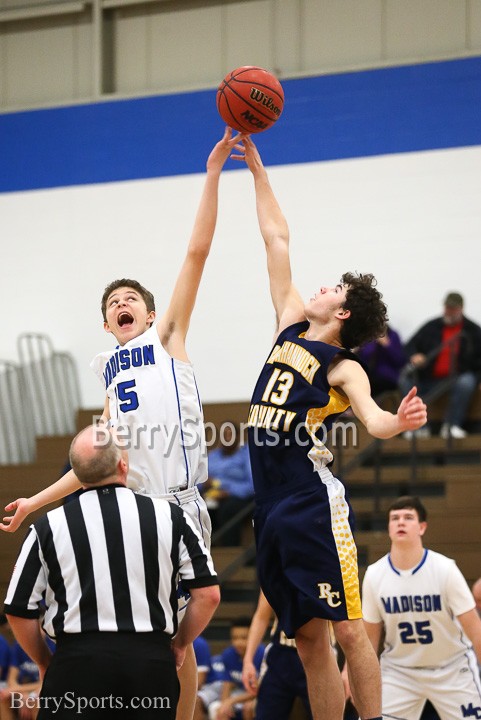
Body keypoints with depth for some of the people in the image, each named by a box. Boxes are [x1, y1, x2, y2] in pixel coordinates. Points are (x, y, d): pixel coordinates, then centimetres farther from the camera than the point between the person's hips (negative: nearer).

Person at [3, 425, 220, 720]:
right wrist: (179, 644, 17)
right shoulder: (169, 516, 3)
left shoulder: (48, 528, 3)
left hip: (78, 660, -1)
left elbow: (19, 612, 6)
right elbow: (209, 595, 2)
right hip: (152, 659, 1)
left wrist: (45, 663, 21)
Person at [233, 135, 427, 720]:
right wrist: (256, 168, 23)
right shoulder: (291, 328, 15)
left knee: (346, 627, -10)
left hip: (313, 503, -7)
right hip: (271, 507, 7)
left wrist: (398, 423, -46)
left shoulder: (343, 368, -4)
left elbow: (371, 417, -23)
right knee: (308, 638, 7)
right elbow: (276, 239, 20)